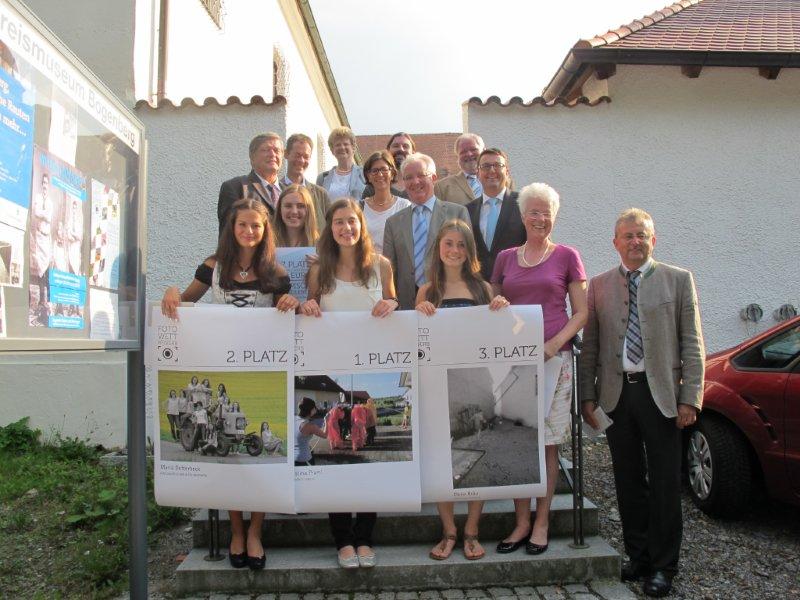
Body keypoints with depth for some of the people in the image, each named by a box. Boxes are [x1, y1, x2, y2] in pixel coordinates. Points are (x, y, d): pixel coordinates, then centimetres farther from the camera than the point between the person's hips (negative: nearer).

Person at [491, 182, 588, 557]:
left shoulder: (567, 256, 5)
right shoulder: (506, 258, 12)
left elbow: (581, 313, 2)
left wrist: (554, 343, -12)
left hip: (554, 357, -2)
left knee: (548, 442, 2)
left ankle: (542, 522, 14)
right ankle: (522, 522, 15)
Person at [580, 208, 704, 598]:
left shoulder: (678, 280, 3)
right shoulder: (600, 285, 9)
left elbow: (692, 344, 0)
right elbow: (590, 346, 8)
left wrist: (690, 398, -7)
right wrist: (588, 396, 3)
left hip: (661, 393, -2)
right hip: (617, 394, 2)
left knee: (664, 484, 5)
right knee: (628, 482, 11)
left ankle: (663, 565, 19)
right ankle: (638, 556, 26)